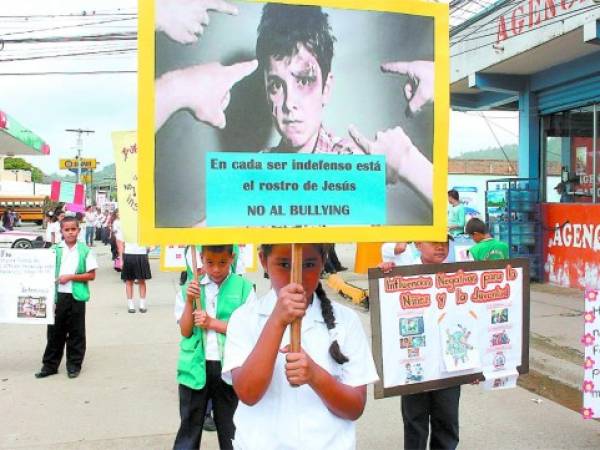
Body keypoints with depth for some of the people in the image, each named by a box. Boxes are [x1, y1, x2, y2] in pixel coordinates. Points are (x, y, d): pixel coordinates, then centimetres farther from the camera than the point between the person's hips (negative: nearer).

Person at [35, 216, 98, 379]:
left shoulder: (85, 251, -1)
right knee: (55, 331, 8)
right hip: (57, 296, 2)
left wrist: (71, 277, -12)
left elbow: (91, 275, -3)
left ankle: (74, 365, 18)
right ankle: (50, 365, 19)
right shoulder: (55, 250, 5)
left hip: (76, 297, -2)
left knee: (76, 332, 6)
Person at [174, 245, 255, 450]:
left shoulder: (244, 287, -5)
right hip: (195, 366, 2)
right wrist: (190, 301, -14)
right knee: (189, 425, 13)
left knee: (230, 426, 13)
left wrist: (212, 323, -15)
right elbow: (186, 331, 0)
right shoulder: (191, 286, 3)